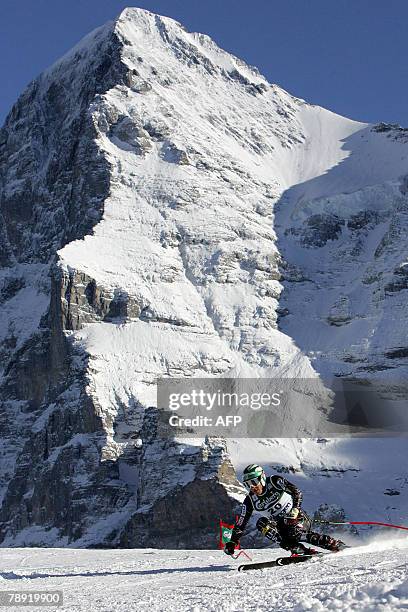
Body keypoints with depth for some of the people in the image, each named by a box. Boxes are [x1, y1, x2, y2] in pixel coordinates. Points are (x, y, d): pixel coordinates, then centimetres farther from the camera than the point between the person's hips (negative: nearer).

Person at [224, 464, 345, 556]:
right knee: (262, 523, -23)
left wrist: (295, 510, -32)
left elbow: (297, 493, -17)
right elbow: (240, 523, -1)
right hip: (278, 524, 4)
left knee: (295, 533, -33)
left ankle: (335, 544, -17)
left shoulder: (274, 482, -15)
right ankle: (298, 549, -29)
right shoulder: (250, 501, -6)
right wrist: (232, 542, -9)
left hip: (296, 517, -4)